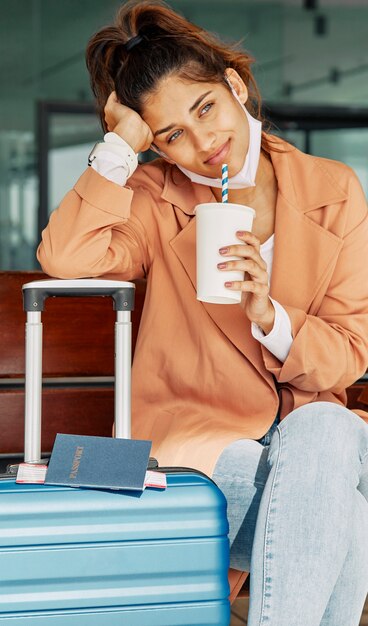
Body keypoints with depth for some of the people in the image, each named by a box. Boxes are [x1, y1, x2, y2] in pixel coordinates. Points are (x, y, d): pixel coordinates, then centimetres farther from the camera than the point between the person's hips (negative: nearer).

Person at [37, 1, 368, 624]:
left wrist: (268, 317, -17)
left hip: (313, 431, 2)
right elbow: (66, 258, -19)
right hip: (199, 438, -2)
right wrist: (123, 141, -12)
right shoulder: (157, 200, 3)